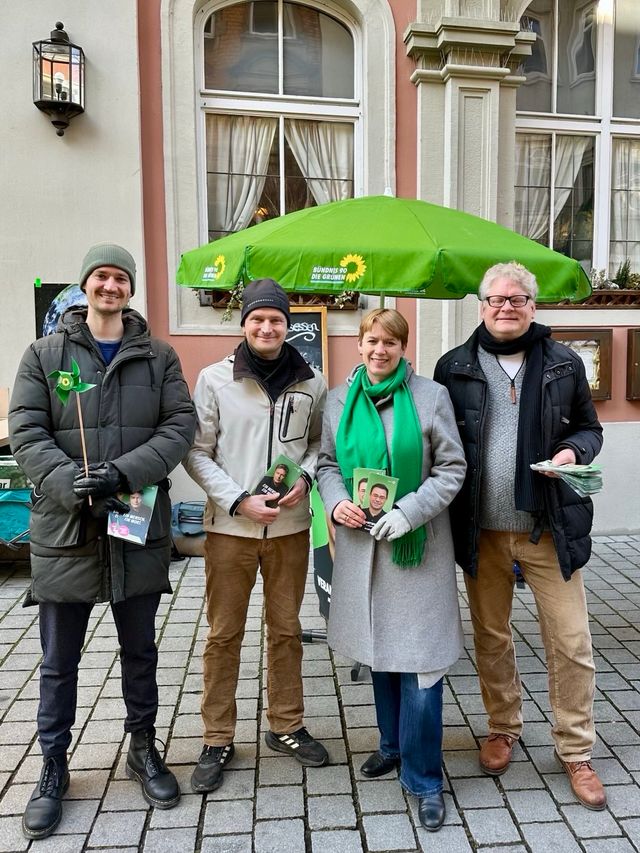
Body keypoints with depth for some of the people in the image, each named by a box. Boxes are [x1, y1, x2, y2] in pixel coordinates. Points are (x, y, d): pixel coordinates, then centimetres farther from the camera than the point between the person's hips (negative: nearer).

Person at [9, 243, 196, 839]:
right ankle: (53, 769, 34)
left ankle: (144, 750, 38)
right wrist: (74, 487, -20)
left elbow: (180, 426, -5)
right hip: (63, 528, 0)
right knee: (58, 663, 13)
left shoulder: (158, 356, 4)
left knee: (140, 652, 17)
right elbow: (25, 433, -5)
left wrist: (122, 474, -19)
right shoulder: (44, 354, 3)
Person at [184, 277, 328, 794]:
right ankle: (218, 739, 27)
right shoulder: (215, 379, -4)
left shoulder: (312, 382, 1)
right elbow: (197, 452, -4)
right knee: (223, 634, 9)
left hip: (290, 527, 2)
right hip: (230, 526, -1)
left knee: (286, 630, 15)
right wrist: (239, 500, -14)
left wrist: (305, 478, -10)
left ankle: (286, 726, 34)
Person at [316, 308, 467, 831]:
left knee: (420, 660, -2)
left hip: (416, 544, -3)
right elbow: (328, 463, 12)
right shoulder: (340, 399, 6)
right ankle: (393, 744, 39)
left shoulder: (431, 395, -4)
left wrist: (410, 510, -17)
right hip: (361, 541, 4)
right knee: (379, 649, 17)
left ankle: (424, 778, 17)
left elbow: (452, 468, -5)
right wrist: (336, 501, -9)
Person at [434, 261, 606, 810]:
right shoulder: (455, 368, 0)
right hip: (482, 532, 1)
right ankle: (504, 729, 38)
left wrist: (574, 450, -11)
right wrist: (447, 510, -7)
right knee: (491, 638, 15)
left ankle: (576, 752, 27)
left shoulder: (564, 364, 2)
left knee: (571, 642, 6)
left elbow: (589, 428, 12)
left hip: (549, 529, 0)